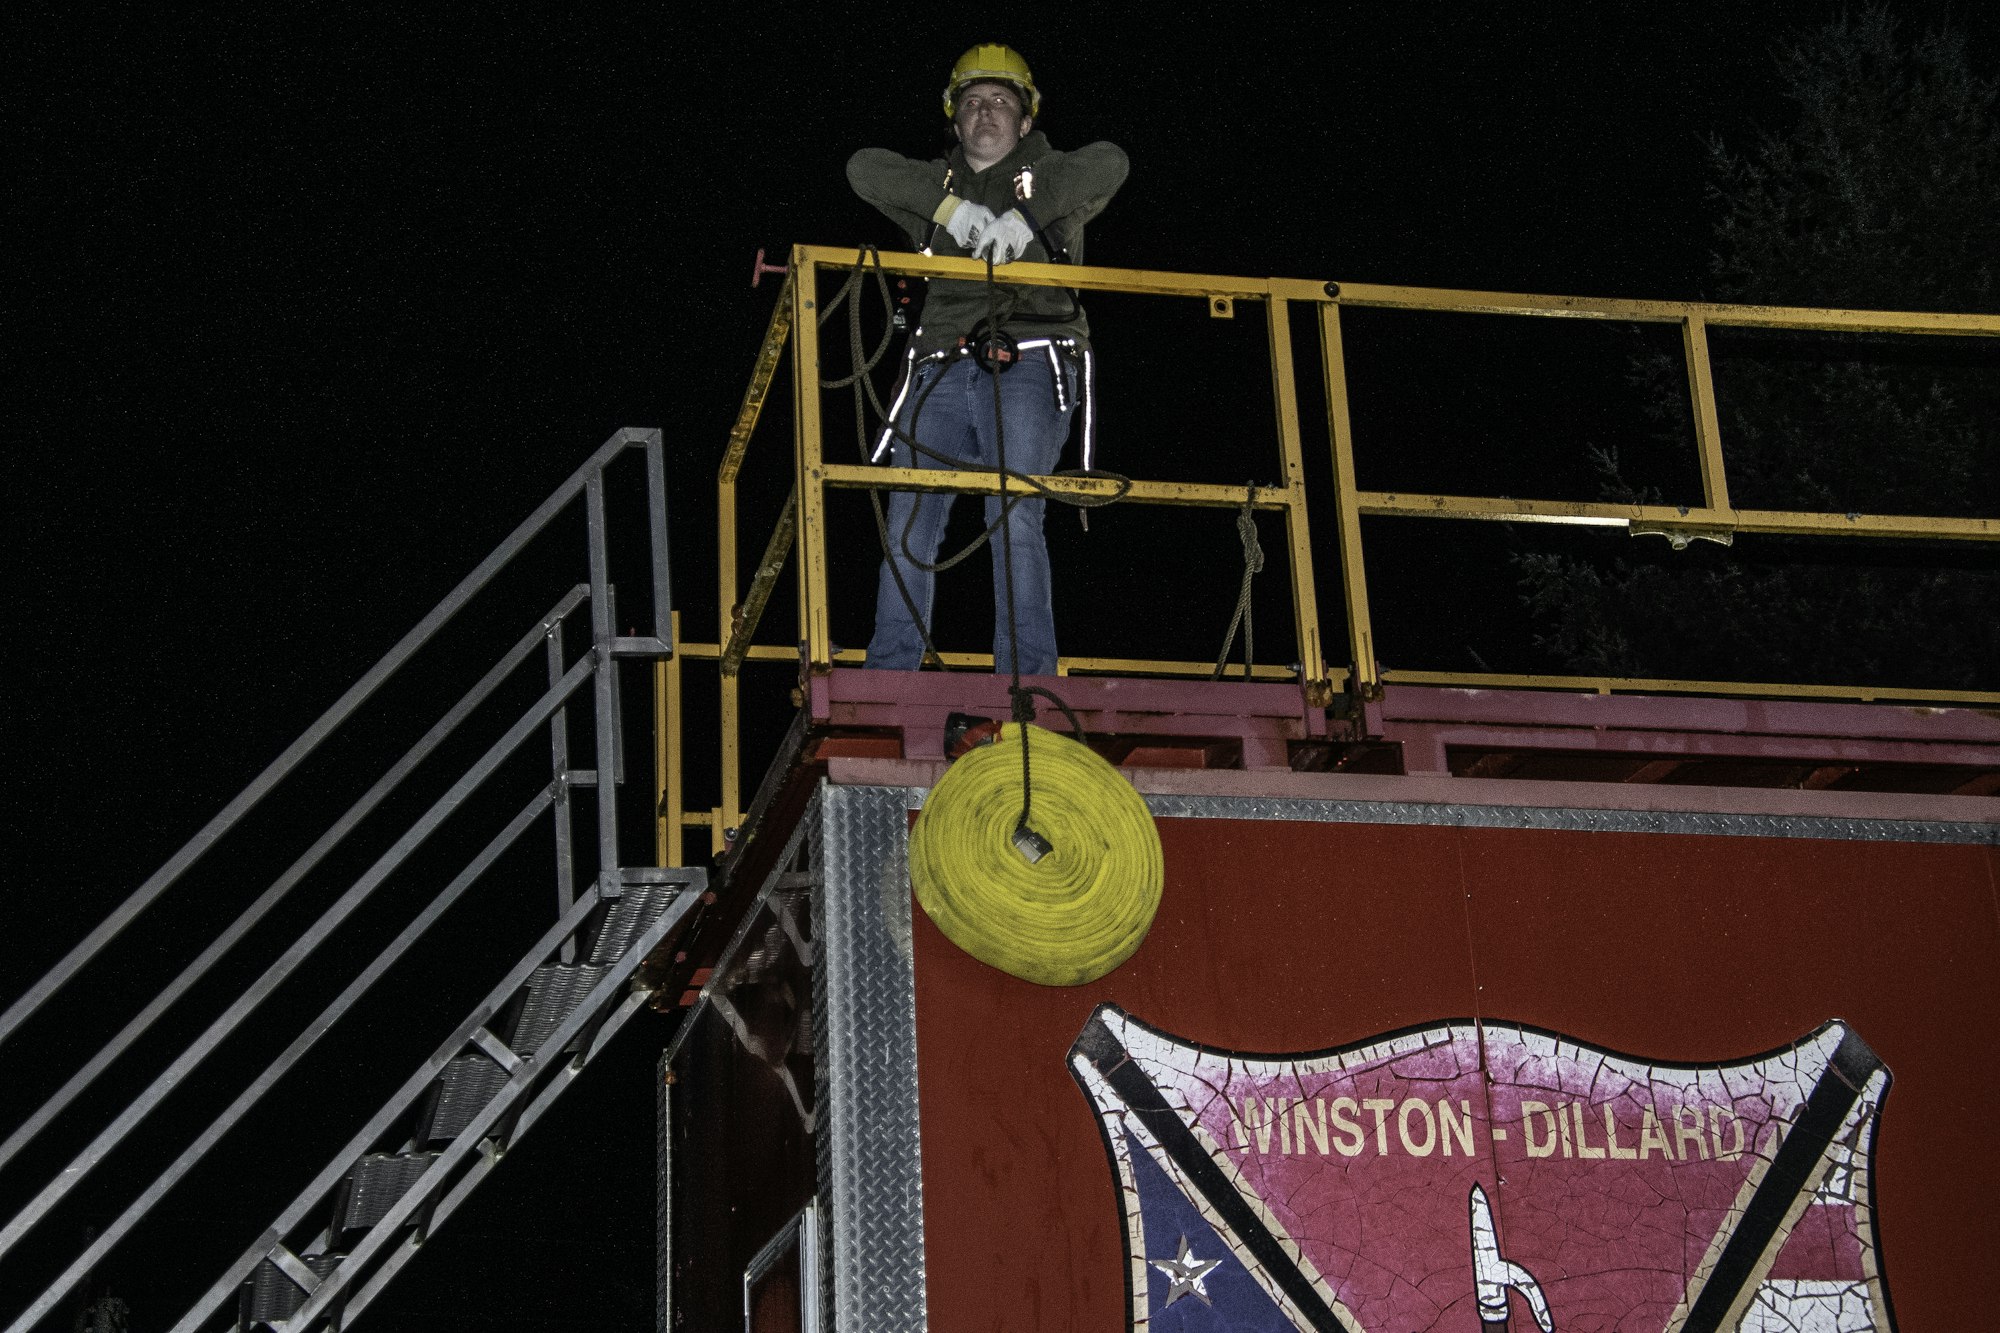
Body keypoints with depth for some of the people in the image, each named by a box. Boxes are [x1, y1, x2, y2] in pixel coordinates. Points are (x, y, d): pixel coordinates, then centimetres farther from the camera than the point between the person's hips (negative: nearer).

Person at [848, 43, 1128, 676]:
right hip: (946, 369, 4)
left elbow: (1108, 164, -7)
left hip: (1029, 367, -3)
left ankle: (1027, 680, -21)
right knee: (909, 523, -6)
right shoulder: (937, 186, 23)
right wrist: (948, 203, -8)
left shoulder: (1049, 176, 15)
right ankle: (889, 678, -4)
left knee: (1014, 516, -19)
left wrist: (1025, 215, -17)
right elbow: (865, 168, 5)